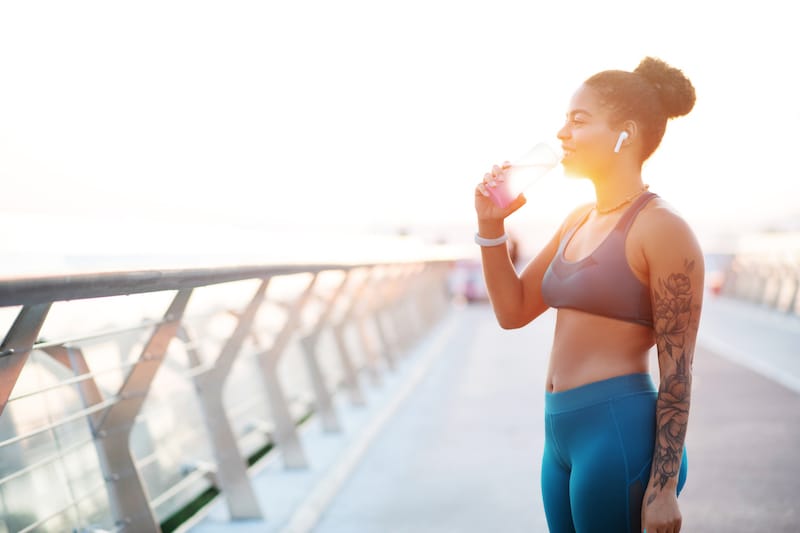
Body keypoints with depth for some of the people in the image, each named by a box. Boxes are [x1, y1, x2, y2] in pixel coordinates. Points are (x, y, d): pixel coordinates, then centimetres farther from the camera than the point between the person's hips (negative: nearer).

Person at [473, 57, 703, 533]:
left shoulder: (662, 229, -12)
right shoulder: (579, 221, 11)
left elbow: (677, 373, -13)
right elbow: (513, 311, 15)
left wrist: (663, 489, -14)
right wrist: (491, 225, 3)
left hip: (619, 434, -8)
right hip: (561, 432, 8)